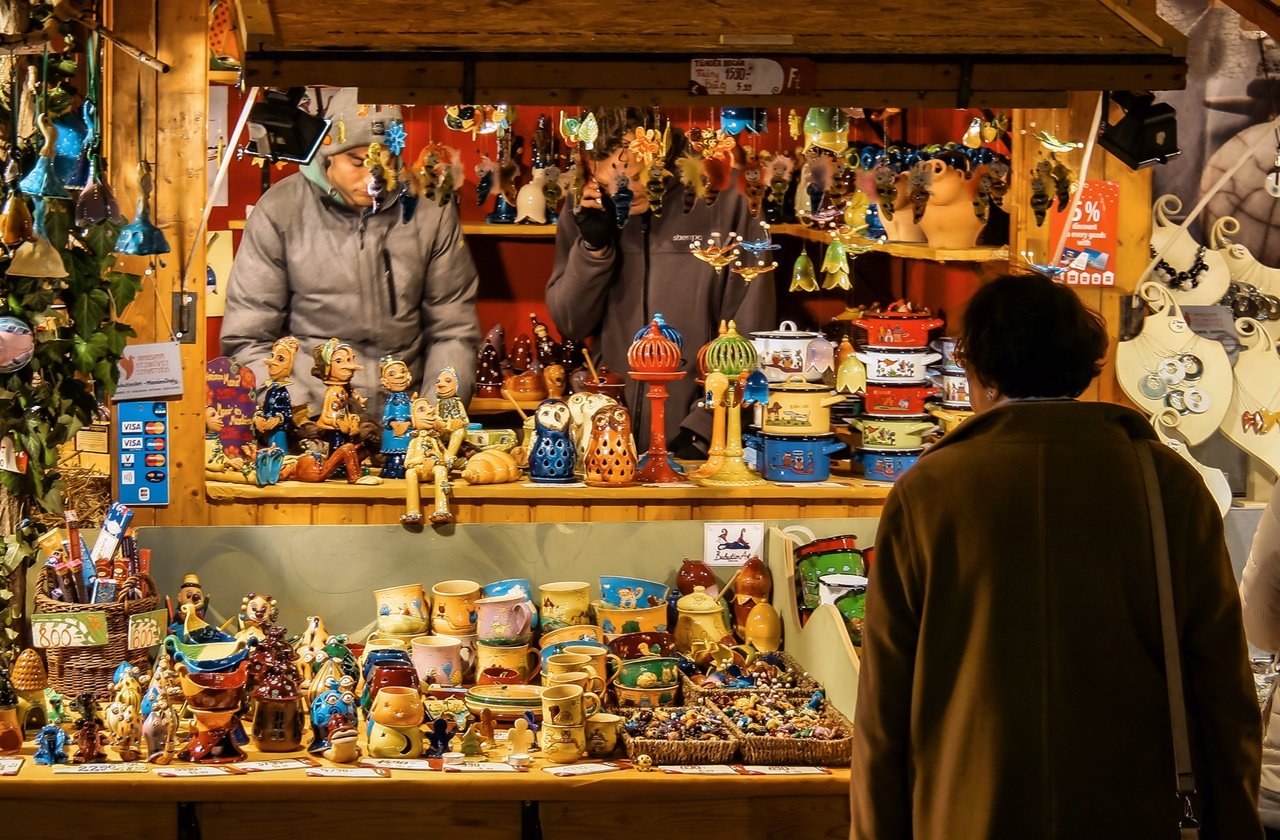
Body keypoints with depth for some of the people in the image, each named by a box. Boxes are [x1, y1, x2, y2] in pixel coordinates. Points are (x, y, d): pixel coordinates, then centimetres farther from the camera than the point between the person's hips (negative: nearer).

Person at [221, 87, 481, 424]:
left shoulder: (431, 211, 6)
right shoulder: (278, 213, 1)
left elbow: (453, 331, 12)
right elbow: (247, 340, 2)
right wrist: (301, 415, -11)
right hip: (309, 422, -2)